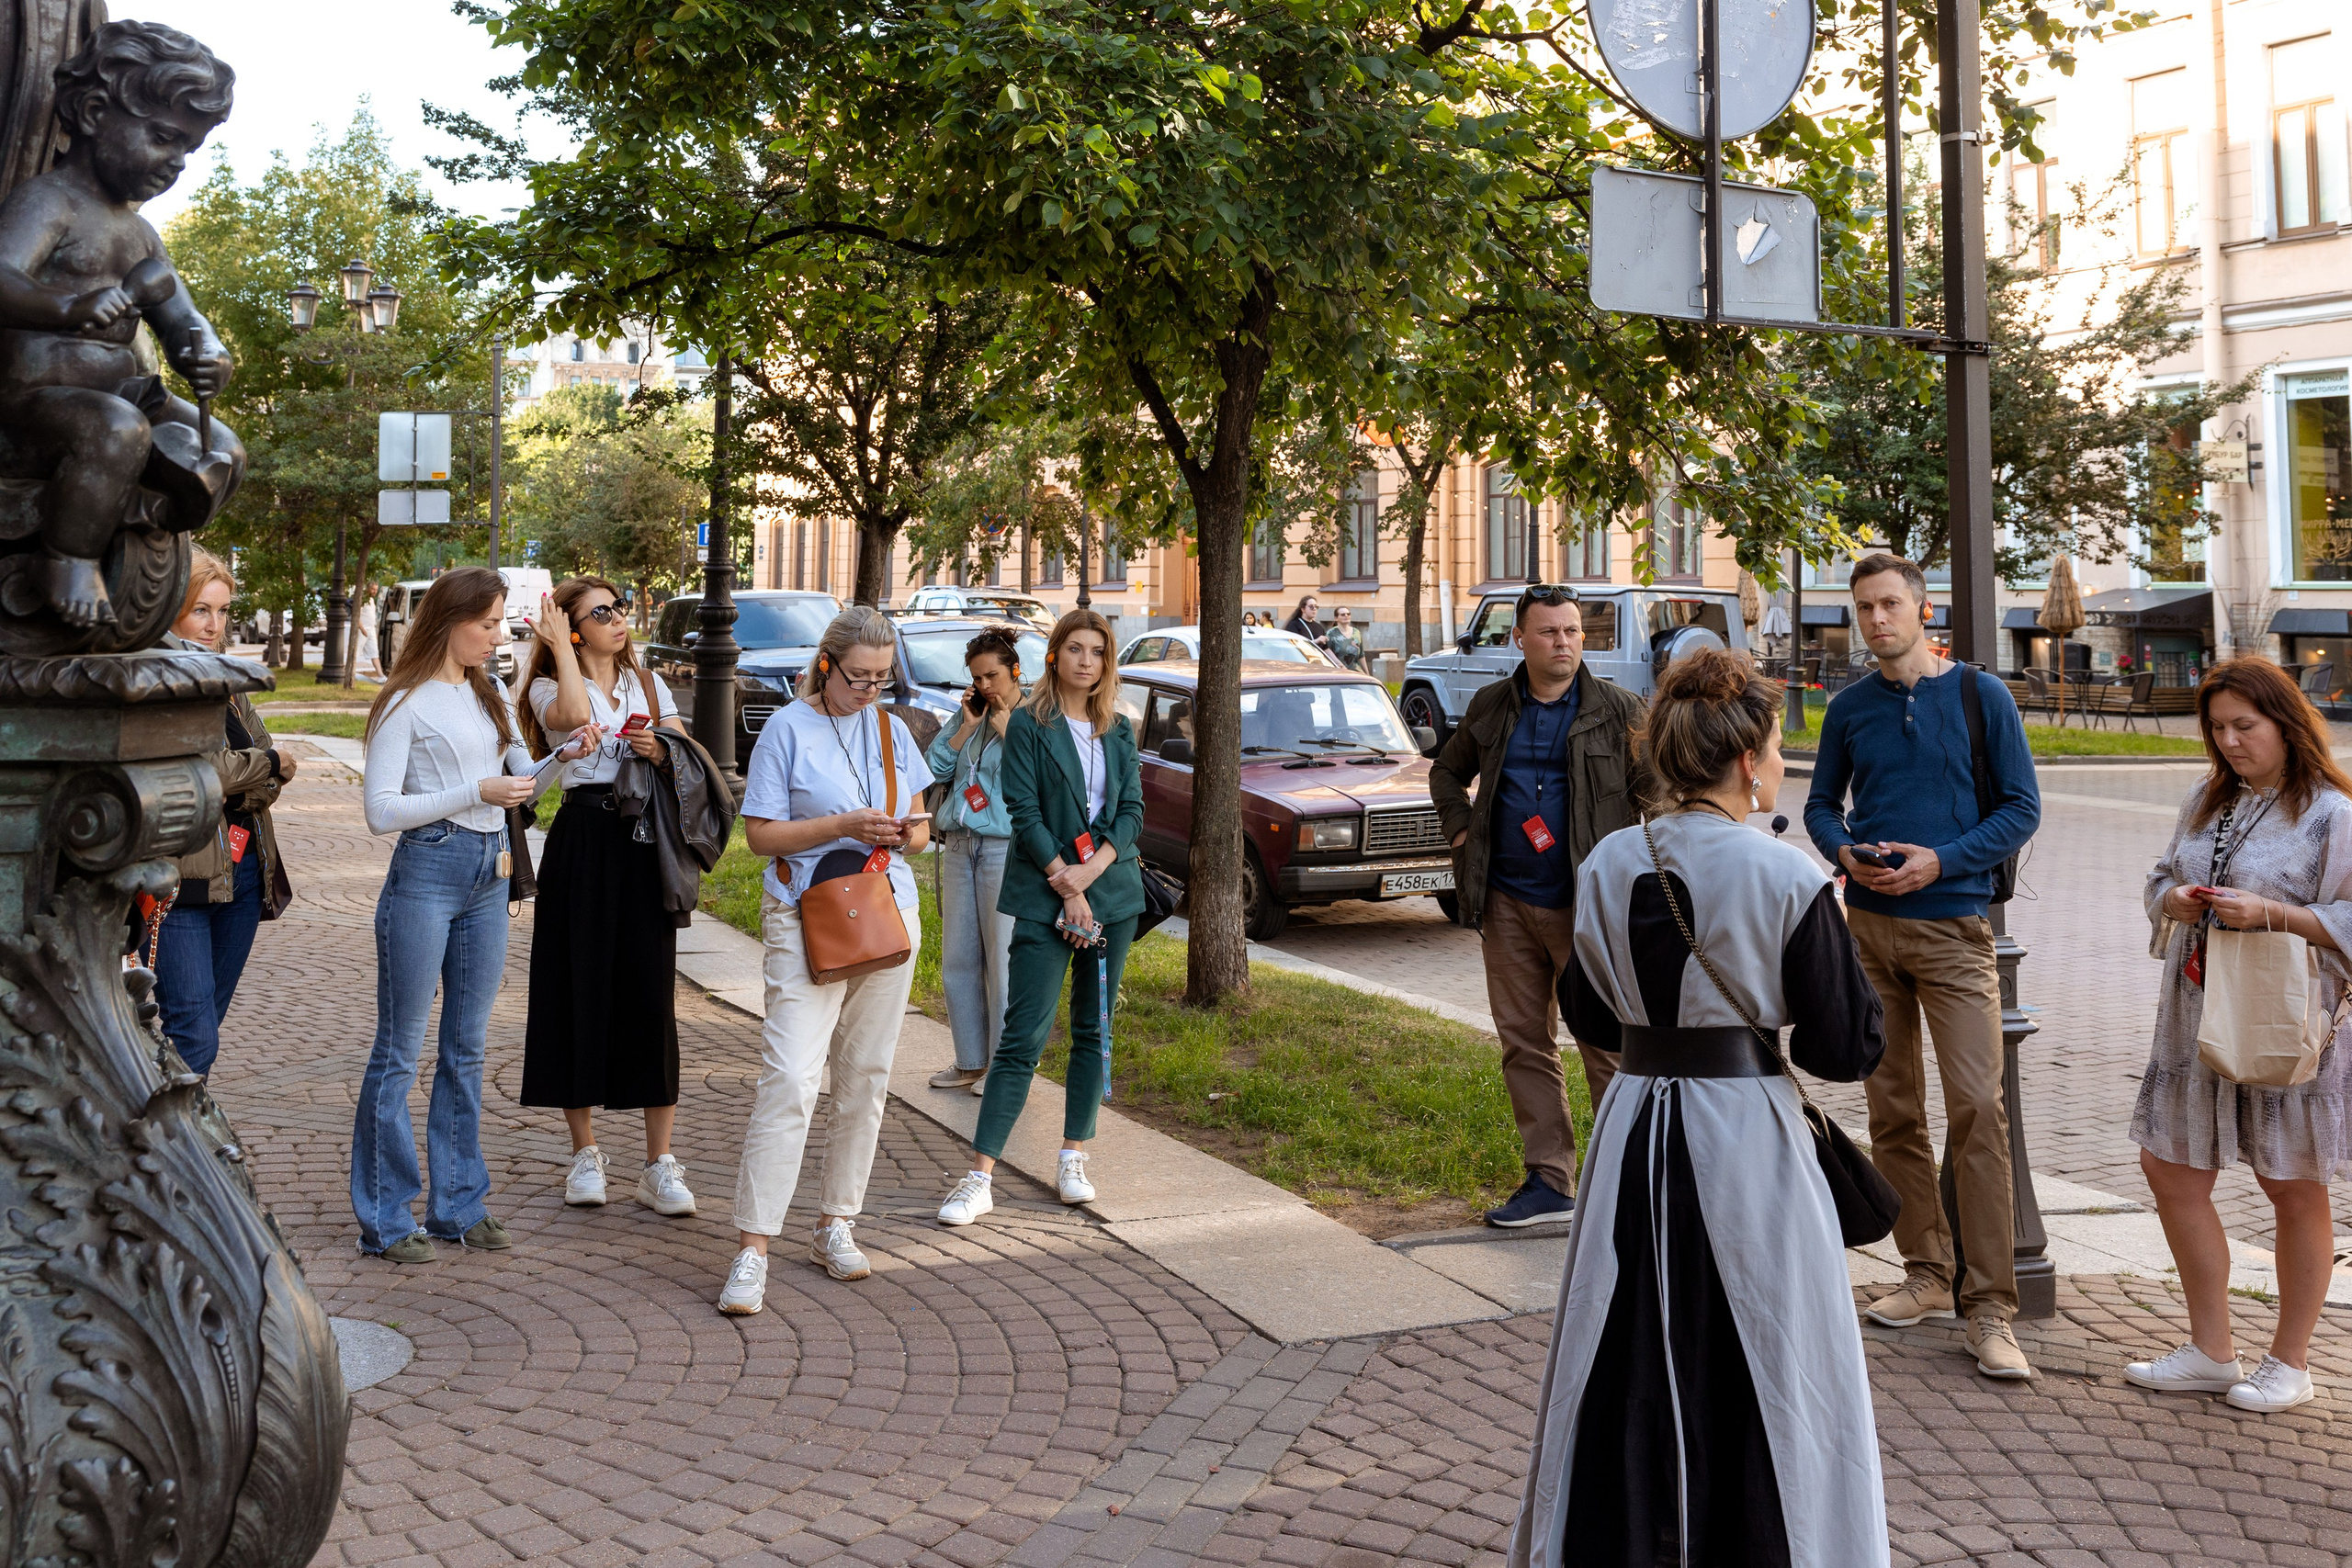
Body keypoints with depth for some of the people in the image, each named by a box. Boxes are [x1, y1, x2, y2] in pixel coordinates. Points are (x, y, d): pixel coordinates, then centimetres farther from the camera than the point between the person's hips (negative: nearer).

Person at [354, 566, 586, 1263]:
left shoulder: (490, 695, 13)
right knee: (400, 1049, 1)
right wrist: (475, 794, -19)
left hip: (489, 877, 7)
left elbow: (519, 780, 17)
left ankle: (459, 1203, 21)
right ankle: (386, 1217, 8)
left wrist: (560, 758, -3)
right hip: (426, 873, -7)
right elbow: (381, 811, -12)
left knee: (467, 1048, 12)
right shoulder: (406, 703, -7)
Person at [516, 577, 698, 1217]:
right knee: (580, 992, 2)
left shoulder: (650, 685, 17)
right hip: (582, 845, -2)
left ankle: (659, 1166, 2)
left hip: (648, 849, 2)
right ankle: (586, 1153, 16)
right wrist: (561, 646, -12)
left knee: (651, 995, -3)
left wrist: (663, 753, -6)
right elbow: (573, 715, -21)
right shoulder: (550, 687, 4)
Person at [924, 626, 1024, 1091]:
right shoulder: (971, 714, 15)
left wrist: (1006, 729, -11)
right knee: (958, 959, 10)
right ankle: (971, 1061, 21)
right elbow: (935, 767, 7)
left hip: (1005, 848, -6)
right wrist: (967, 725, -2)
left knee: (1002, 960, -4)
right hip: (959, 846, 7)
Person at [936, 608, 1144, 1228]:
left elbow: (1132, 811, 5)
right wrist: (1068, 888, -13)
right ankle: (979, 1178, -6)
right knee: (1022, 1038, -8)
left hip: (1114, 892, 5)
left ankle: (1073, 1160, 20)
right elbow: (1024, 813, -8)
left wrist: (1090, 871, -11)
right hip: (1043, 895, -5)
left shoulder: (1119, 730, 10)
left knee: (1094, 1031, 9)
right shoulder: (1029, 724, -3)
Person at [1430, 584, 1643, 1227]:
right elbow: (1447, 771, 25)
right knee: (1524, 1045, 8)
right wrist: (1460, 831, 10)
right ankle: (1549, 1182, 16)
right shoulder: (1492, 707, 10)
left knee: (1607, 1047, -3)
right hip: (1508, 905, 5)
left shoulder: (1617, 709, -1)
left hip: (1588, 906, -4)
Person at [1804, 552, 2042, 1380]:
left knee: (1977, 1108, -12)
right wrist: (1845, 854, -6)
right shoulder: (1850, 707, 8)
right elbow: (1821, 804, 16)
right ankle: (1927, 1273, 20)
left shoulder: (1980, 696, -1)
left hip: (1952, 926, -3)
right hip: (1869, 925, 4)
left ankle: (1990, 1305, -8)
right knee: (1893, 1111, 8)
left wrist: (1940, 861, -13)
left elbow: (2021, 807, 0)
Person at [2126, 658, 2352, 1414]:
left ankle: (2290, 1361, 22)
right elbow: (2162, 880, 19)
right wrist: (2173, 899, -3)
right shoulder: (2206, 802, 11)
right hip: (2199, 1017, 7)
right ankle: (2211, 1351, 21)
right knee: (2171, 1171, 7)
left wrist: (2271, 913, -23)